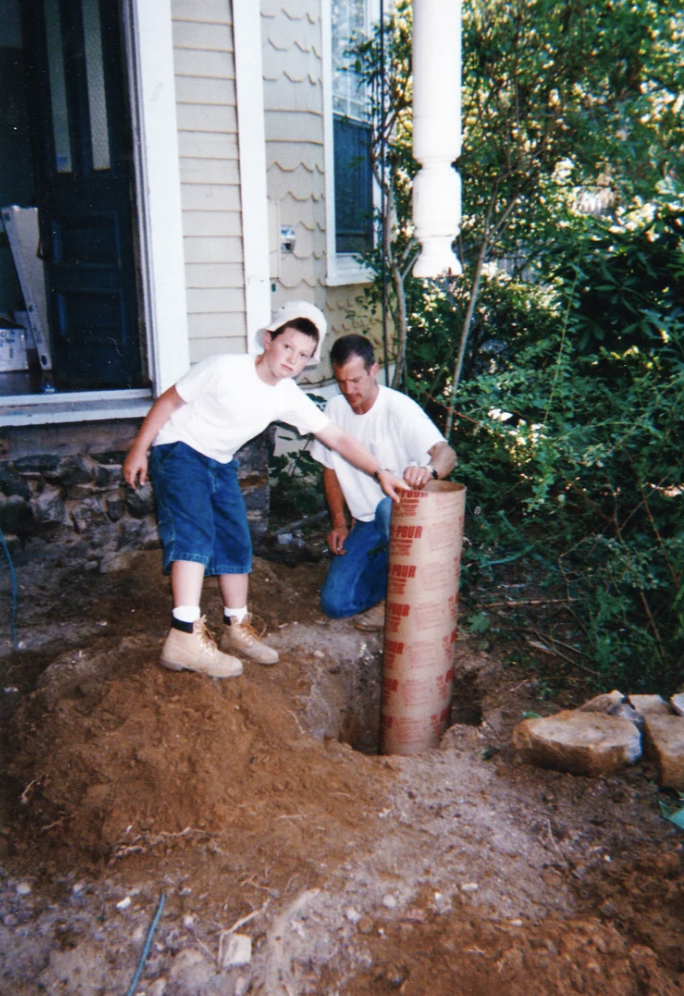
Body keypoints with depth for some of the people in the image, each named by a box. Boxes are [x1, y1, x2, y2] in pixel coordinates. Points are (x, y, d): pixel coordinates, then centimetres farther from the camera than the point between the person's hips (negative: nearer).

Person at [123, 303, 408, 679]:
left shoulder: (289, 397, -7)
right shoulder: (223, 369, -21)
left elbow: (337, 438, -8)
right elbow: (169, 401, -12)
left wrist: (380, 472, -17)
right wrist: (139, 449, -10)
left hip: (221, 464, 6)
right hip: (179, 449, -6)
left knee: (237, 544, 4)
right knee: (194, 532, -24)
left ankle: (237, 629, 19)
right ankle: (185, 637, -29)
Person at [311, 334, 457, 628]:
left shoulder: (399, 408, -17)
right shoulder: (334, 409, 0)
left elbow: (447, 453, -31)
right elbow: (331, 469, 11)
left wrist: (429, 469, -55)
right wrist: (339, 523, 3)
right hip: (364, 523, 5)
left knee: (389, 508, -41)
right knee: (335, 603, -10)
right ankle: (391, 572, 18)